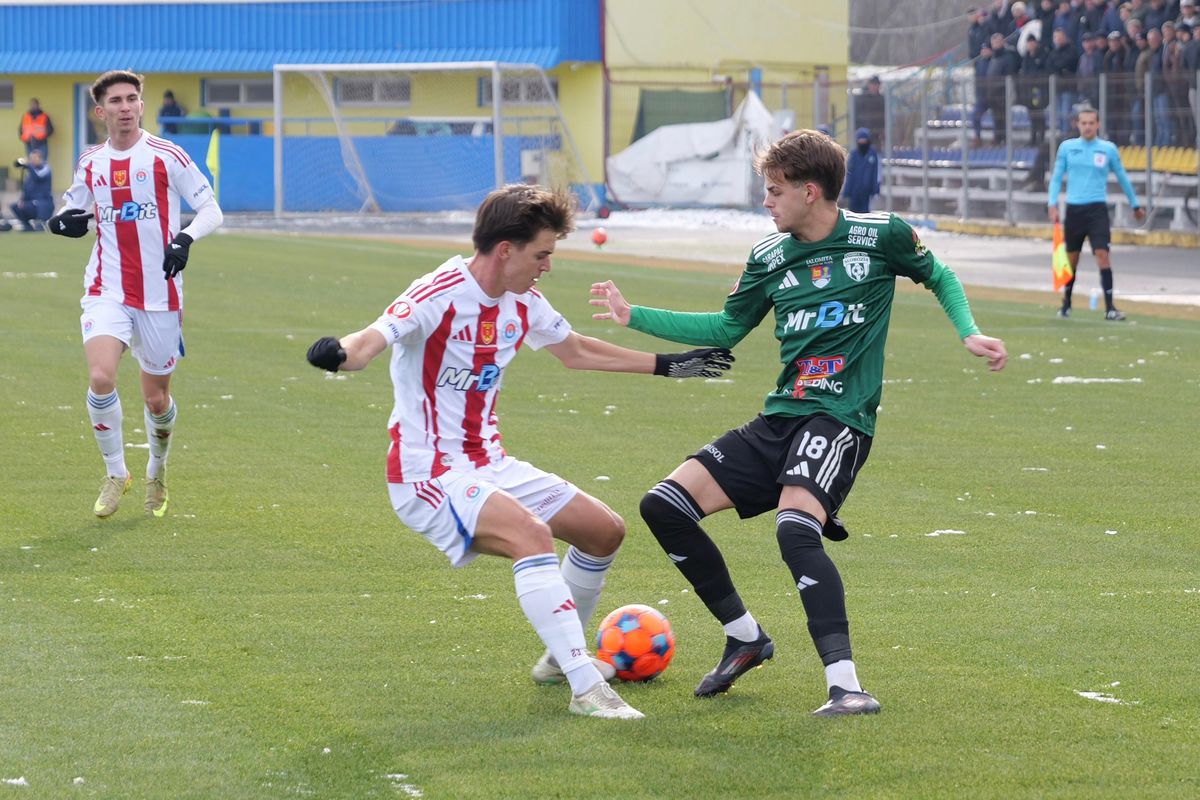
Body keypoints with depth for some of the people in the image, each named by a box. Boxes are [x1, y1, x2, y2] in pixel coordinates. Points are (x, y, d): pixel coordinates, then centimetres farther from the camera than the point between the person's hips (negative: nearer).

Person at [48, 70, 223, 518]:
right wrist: (63, 222, -2)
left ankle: (157, 472, 37)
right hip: (107, 291, 2)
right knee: (100, 379, -21)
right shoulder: (90, 164, 7)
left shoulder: (167, 157, -4)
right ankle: (115, 472, -1)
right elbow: (73, 211, 22)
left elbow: (211, 210, -2)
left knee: (156, 399, 7)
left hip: (160, 295, -1)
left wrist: (185, 238, -22)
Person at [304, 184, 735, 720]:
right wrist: (341, 352, -60)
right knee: (531, 533, -33)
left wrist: (668, 366, 27)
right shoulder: (439, 296, -20)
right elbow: (375, 339, -36)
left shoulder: (523, 302, 5)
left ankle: (561, 657, 32)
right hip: (429, 476, -9)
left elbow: (575, 352, 23)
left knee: (604, 531, 11)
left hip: (490, 465, 9)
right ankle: (585, 688, -33)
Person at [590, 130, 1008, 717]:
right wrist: (633, 317, 17)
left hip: (840, 419, -6)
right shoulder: (769, 257, 9)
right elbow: (726, 329, 21)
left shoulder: (880, 236, -4)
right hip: (780, 419, 6)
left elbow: (938, 277, 14)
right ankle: (745, 637, 12)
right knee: (664, 505, -3)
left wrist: (969, 333, -2)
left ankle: (846, 685, -34)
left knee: (796, 527, -33)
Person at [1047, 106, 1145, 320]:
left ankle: (1109, 307, -14)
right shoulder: (1067, 147, 5)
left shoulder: (1108, 149, 3)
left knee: (1102, 254, -14)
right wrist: (1052, 204, -5)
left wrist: (1135, 205, 20)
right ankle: (1066, 304, 27)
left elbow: (1122, 178, 13)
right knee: (1071, 258, 10)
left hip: (1097, 208, -1)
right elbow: (1056, 177, 8)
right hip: (1073, 208, 2)